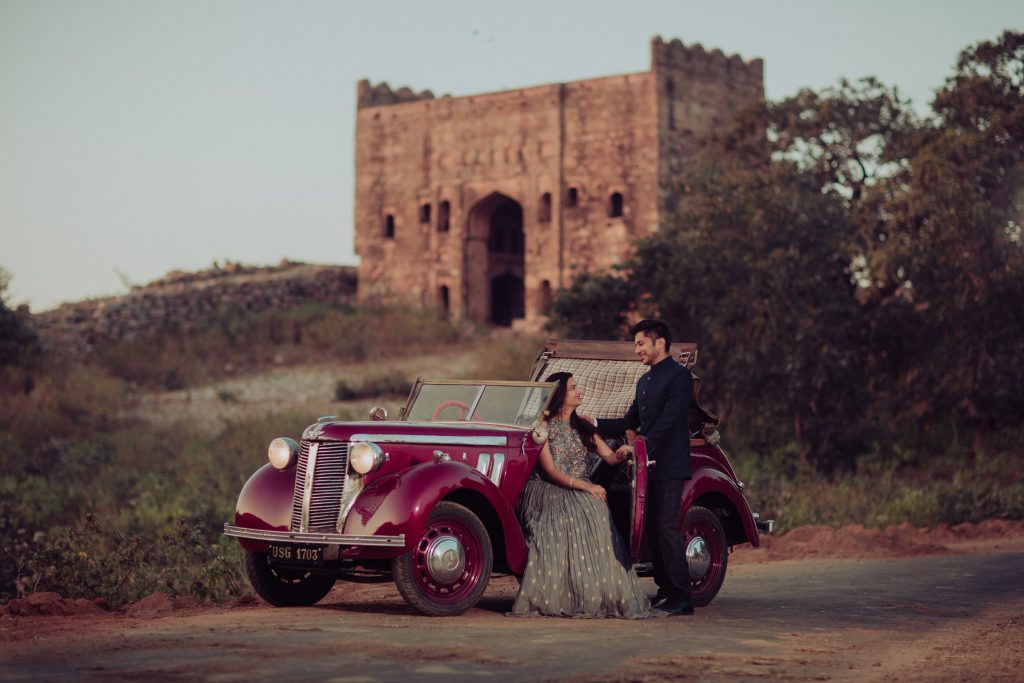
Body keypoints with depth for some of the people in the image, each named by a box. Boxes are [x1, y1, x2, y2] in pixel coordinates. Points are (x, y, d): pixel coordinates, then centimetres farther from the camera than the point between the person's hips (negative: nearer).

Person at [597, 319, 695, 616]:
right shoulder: (644, 381, 20)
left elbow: (668, 420, -17)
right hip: (649, 466, 9)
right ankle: (665, 591, 15)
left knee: (667, 527, -12)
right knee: (653, 529, 9)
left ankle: (682, 597, -9)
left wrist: (638, 447, -23)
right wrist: (594, 424, 8)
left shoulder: (679, 376, -7)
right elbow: (630, 422, 19)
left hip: (670, 467, -9)